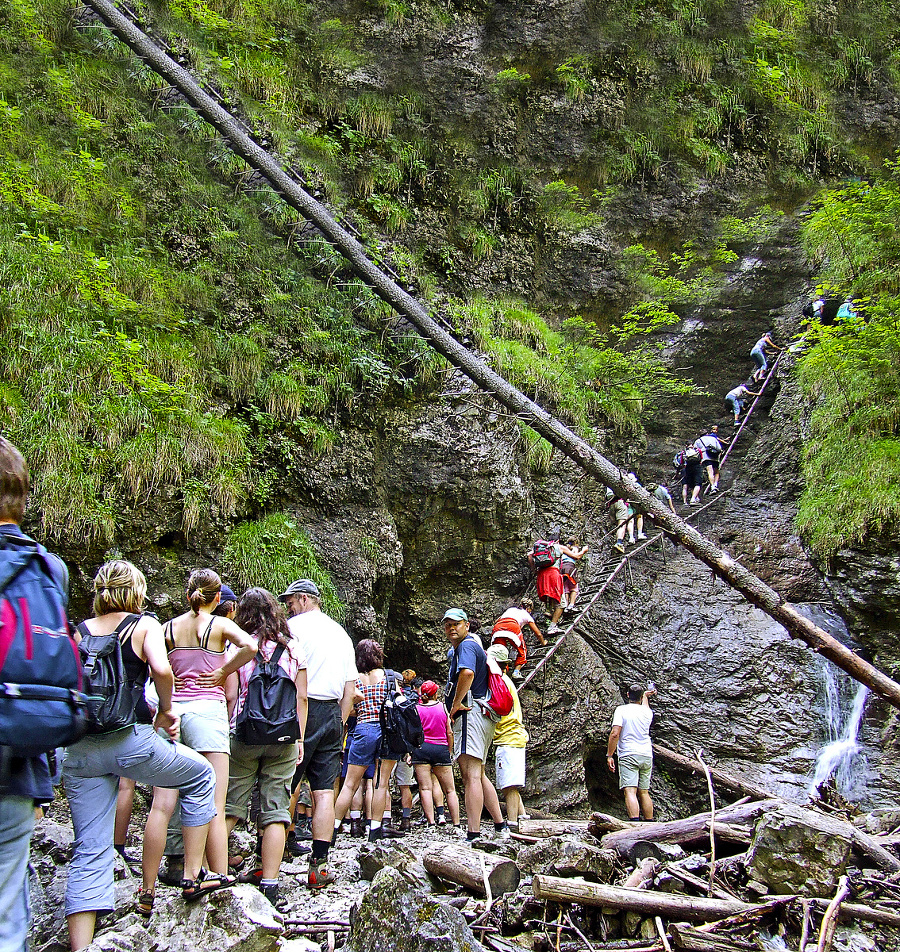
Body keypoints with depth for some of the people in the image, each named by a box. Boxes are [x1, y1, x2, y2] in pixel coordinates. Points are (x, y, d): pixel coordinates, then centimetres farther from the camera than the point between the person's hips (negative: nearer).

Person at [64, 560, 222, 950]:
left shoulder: (79, 632, 13)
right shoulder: (144, 625, 1)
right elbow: (161, 670, -17)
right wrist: (164, 710, 1)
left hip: (80, 750, 4)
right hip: (130, 739, -4)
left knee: (89, 852, 6)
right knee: (200, 775, 22)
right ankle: (193, 876, 21)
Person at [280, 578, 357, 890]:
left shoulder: (294, 626, -1)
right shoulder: (341, 634, 19)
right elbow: (350, 688, 18)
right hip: (332, 713, 5)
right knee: (324, 791, 3)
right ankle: (319, 866, 2)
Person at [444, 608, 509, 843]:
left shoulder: (467, 645, -9)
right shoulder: (455, 649, 24)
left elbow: (467, 673, -30)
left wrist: (456, 705, -20)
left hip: (470, 714, -11)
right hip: (482, 718, 11)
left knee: (471, 776, -17)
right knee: (478, 776, 16)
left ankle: (473, 835, -23)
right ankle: (500, 826, 19)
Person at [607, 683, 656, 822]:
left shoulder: (621, 710, -2)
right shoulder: (647, 712, 11)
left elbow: (615, 734, -11)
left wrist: (609, 755, -6)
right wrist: (646, 696, 57)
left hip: (628, 755, -5)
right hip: (647, 756, 5)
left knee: (630, 791, -14)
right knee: (644, 792, 11)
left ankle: (635, 823, -29)